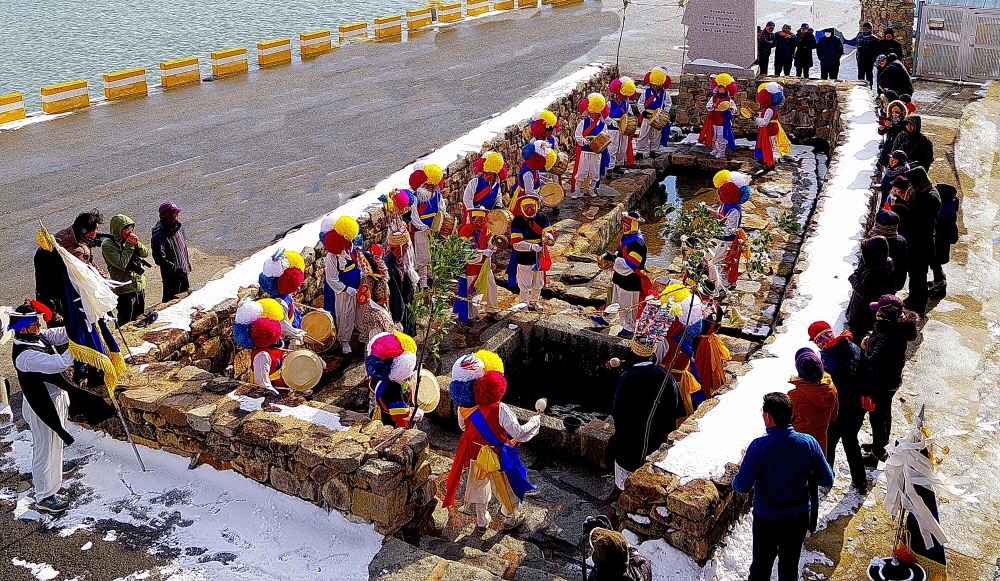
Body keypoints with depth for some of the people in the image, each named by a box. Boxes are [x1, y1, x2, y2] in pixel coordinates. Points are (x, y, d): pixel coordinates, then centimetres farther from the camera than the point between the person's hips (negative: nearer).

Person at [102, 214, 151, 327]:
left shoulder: (129, 239, 8)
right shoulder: (108, 245, -13)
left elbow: (146, 253, 5)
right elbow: (121, 264, -22)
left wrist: (137, 243, -13)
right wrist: (129, 245, -19)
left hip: (140, 287, 7)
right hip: (125, 290, -7)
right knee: (125, 323, 0)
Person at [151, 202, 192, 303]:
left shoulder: (179, 228, 2)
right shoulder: (159, 237, -23)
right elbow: (160, 259, -27)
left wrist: (187, 266, 18)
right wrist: (177, 270, -27)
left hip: (183, 273, 8)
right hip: (171, 277, -8)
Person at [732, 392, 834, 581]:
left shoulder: (759, 446, -25)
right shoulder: (809, 442, -14)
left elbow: (742, 486, -23)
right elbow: (827, 480, -4)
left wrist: (736, 481, -1)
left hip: (767, 518, -3)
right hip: (799, 517, 3)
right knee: (790, 565, 21)